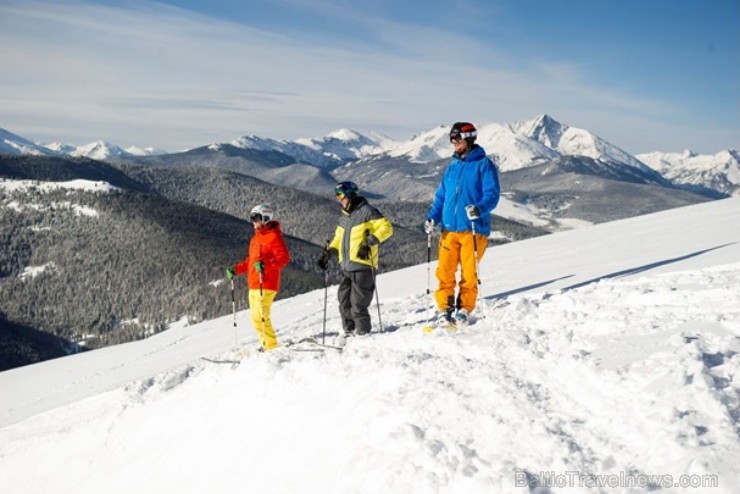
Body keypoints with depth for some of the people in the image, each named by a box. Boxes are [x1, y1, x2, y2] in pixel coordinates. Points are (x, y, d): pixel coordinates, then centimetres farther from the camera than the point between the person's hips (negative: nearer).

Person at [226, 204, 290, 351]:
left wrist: (265, 264, -30)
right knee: (255, 317, 10)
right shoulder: (256, 238, 21)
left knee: (261, 316, -15)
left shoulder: (274, 236, -7)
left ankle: (271, 347, -9)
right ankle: (265, 344, 18)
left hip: (266, 285, -9)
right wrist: (236, 269, 20)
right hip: (253, 285, 9)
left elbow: (284, 258, -18)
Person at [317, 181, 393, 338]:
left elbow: (386, 227, -11)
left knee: (358, 304, -7)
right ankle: (349, 332, 18)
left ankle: (363, 334, 4)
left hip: (362, 266, -8)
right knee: (344, 302, 8)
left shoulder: (366, 211, -4)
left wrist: (369, 242, -20)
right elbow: (338, 239, 31)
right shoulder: (344, 218, 21)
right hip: (346, 267, 8)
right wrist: (328, 253, 17)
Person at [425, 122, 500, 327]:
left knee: (469, 273, -1)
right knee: (444, 271, -1)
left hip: (473, 229, -4)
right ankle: (444, 310, 8)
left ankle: (464, 310, 12)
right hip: (449, 229, 5)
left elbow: (492, 193, -8)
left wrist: (479, 209, -28)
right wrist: (432, 217, 5)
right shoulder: (452, 167, 18)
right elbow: (441, 195, 21)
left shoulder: (484, 164, 0)